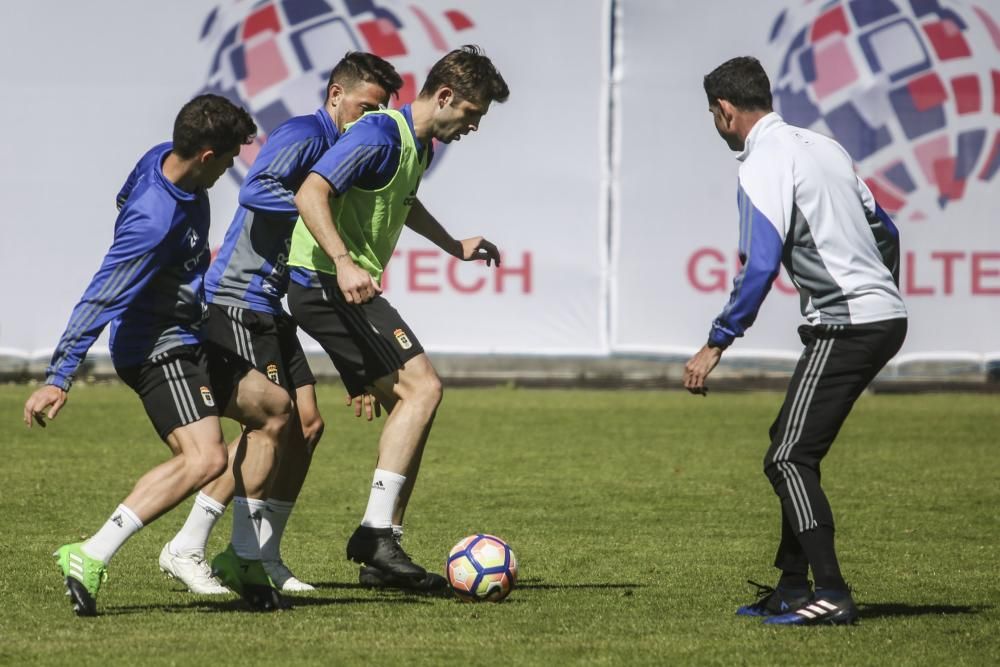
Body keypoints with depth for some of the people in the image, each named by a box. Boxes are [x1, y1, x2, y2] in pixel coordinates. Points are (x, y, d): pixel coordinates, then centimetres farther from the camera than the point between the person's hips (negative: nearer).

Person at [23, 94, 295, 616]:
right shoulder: (154, 222, -29)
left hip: (189, 339, 11)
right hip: (157, 348, -11)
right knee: (204, 458, -28)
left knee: (272, 407, 21)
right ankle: (89, 558, -27)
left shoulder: (165, 161, -1)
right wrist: (59, 378, -31)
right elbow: (100, 298, -30)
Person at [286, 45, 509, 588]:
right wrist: (343, 263, -37)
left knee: (409, 404, 8)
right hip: (327, 282, -11)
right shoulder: (380, 134, -15)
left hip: (343, 289, 11)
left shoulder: (418, 145, 17)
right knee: (421, 387, -17)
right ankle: (376, 533, -18)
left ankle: (380, 556, 9)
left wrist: (454, 246, 48)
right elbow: (311, 194, -26)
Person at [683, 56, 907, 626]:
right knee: (792, 446, 17)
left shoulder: (764, 166, -12)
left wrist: (716, 345, -16)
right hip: (887, 316, 9)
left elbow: (759, 268, -20)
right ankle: (793, 588, 19)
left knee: (790, 458, -8)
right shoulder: (823, 146, 16)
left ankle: (831, 596, -13)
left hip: (845, 324, -9)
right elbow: (885, 232, 21)